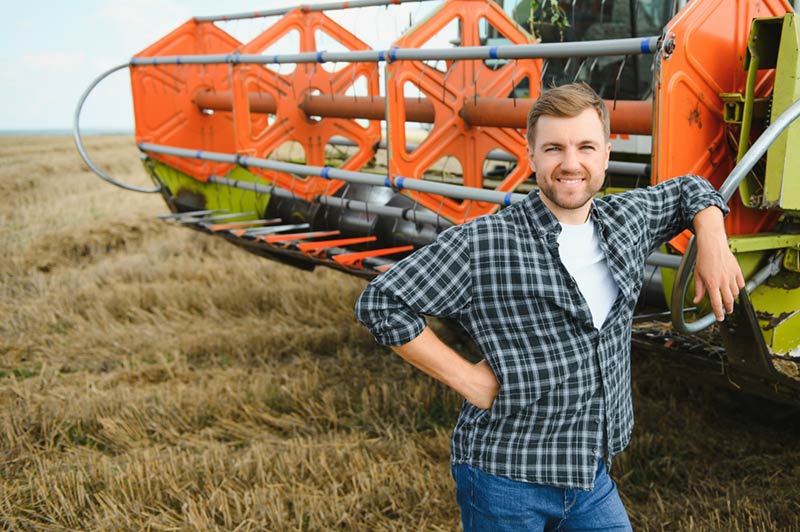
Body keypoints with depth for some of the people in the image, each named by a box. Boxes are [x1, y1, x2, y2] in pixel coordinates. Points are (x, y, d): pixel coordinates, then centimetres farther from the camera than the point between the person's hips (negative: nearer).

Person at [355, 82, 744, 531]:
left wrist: (713, 244, 3)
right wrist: (465, 377, -16)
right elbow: (381, 303, -16)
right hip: (505, 482, -5)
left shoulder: (626, 220, 3)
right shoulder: (484, 246, -16)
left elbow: (688, 192, 22)